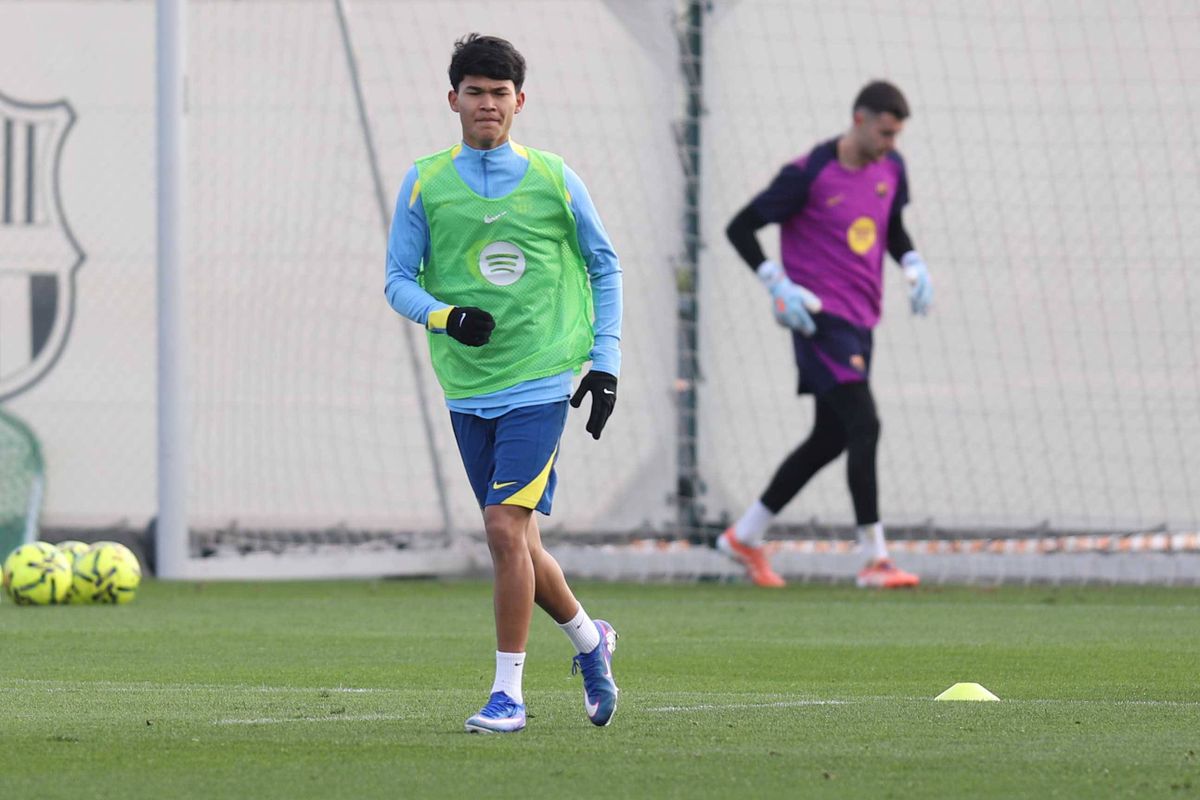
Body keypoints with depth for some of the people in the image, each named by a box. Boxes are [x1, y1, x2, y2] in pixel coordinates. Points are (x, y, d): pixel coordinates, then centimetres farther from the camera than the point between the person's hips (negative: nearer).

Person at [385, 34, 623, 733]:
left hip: (540, 382, -3)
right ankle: (590, 639, 36)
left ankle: (509, 693, -7)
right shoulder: (424, 184, 4)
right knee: (515, 541, 9)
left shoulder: (554, 180, 2)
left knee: (506, 526, -15)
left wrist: (606, 362, 6)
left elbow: (604, 267, 12)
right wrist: (445, 316, -16)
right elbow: (398, 278, 5)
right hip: (467, 386, 3)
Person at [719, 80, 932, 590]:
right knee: (864, 425, -17)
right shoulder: (808, 175, -14)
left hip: (860, 319, 8)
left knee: (831, 438, 12)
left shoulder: (890, 168, 7)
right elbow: (740, 228, -9)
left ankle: (745, 536, 26)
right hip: (820, 316, -8)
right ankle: (875, 559, -15)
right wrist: (779, 286, -17)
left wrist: (913, 265, 6)